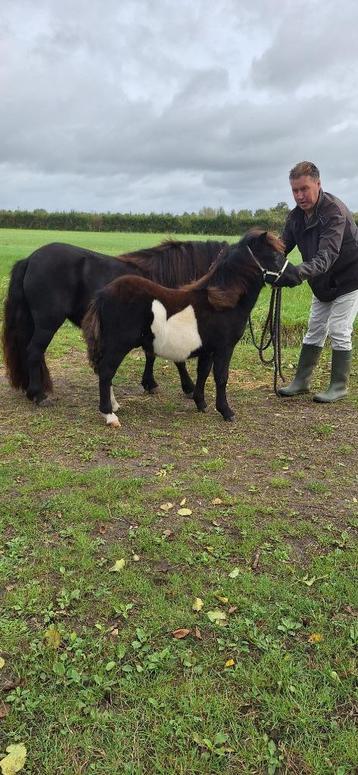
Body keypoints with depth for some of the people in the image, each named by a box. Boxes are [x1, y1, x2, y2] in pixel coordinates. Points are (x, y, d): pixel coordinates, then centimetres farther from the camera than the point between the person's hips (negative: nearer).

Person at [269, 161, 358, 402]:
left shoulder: (335, 211, -28)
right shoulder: (296, 216, -4)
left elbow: (327, 255, -41)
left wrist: (300, 271, -58)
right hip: (323, 284, 7)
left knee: (338, 332, -7)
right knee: (314, 332, 11)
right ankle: (301, 381, 20)